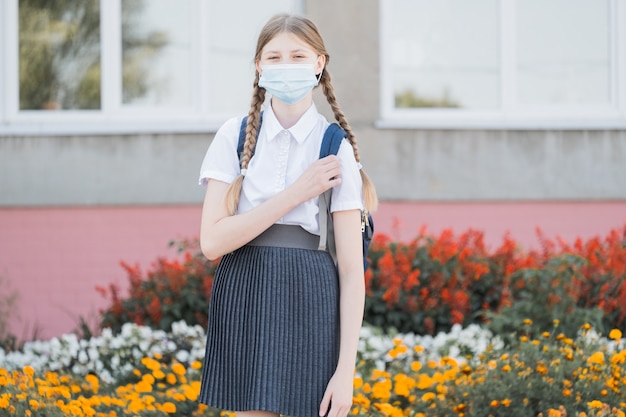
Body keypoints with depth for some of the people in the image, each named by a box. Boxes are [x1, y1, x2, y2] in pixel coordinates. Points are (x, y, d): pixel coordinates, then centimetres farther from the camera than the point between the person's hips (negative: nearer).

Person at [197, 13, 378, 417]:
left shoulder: (335, 147, -1)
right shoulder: (236, 135, 4)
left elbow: (351, 268, -4)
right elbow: (213, 241, -6)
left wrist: (346, 371, -11)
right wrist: (296, 194, -11)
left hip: (310, 299, -2)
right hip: (244, 297, 2)